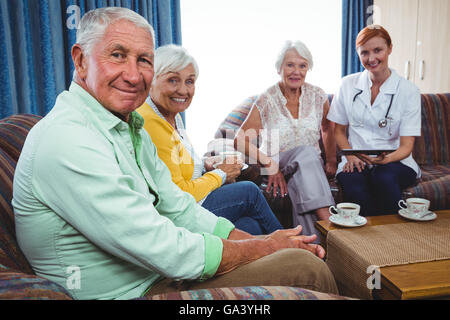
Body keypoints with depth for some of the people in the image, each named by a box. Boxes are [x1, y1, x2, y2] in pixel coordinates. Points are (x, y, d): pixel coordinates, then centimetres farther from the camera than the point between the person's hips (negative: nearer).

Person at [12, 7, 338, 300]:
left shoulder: (132, 128, 7)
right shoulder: (67, 140, -24)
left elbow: (181, 211, 6)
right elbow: (168, 252, -26)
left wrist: (260, 240, -5)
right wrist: (267, 248, -14)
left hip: (160, 275, 9)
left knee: (302, 255, 10)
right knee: (303, 267, -11)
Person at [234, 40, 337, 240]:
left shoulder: (318, 96, 5)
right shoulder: (266, 101, -5)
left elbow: (328, 130, 21)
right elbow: (240, 140, -10)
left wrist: (331, 162, 11)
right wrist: (270, 164, -22)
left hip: (312, 167, 3)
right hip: (277, 168, -2)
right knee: (307, 152, -36)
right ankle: (328, 223, -44)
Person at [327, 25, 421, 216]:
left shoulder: (408, 91, 0)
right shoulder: (348, 85, 6)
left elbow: (406, 147, -3)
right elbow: (339, 130, 13)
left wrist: (386, 158, -24)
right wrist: (351, 155, -6)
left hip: (395, 163, -1)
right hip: (356, 162, 1)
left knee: (384, 177, -36)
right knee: (353, 183, -34)